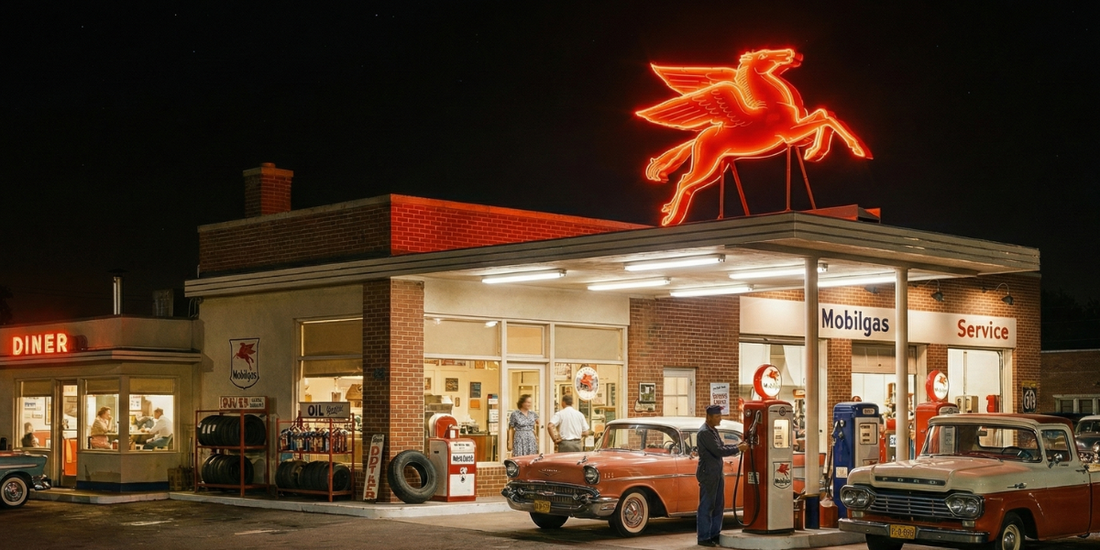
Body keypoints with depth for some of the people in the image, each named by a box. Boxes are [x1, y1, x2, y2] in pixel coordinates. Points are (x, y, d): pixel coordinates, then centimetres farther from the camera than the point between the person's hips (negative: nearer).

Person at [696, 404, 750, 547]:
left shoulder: (714, 430, 13)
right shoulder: (704, 432, -18)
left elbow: (721, 447, 18)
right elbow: (718, 451, -22)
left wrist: (737, 446, 5)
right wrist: (738, 449, -14)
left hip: (717, 473, 10)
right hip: (707, 473, -10)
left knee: (718, 505, 13)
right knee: (706, 506, -4)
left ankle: (714, 534, 21)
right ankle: (703, 537, 1)